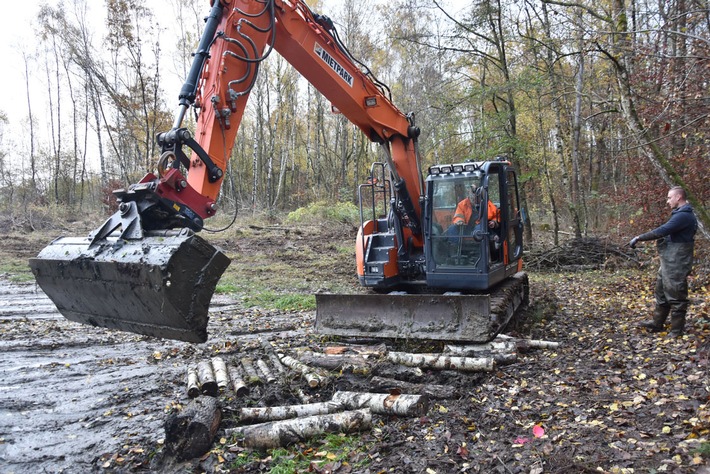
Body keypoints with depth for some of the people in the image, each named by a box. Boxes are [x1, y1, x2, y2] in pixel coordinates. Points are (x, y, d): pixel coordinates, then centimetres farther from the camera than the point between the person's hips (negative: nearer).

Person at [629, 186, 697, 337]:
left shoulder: (683, 216, -19)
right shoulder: (681, 214, 15)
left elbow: (662, 231, -25)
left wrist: (639, 238, -19)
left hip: (676, 265, -11)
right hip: (669, 263, 11)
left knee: (675, 296, -1)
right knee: (661, 293, 17)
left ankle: (677, 330, 9)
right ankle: (657, 323, 27)